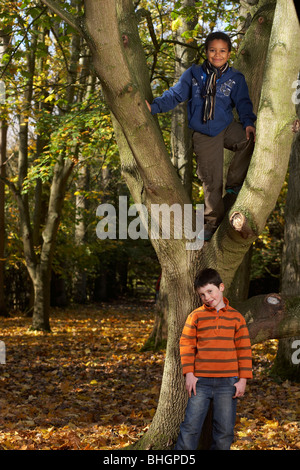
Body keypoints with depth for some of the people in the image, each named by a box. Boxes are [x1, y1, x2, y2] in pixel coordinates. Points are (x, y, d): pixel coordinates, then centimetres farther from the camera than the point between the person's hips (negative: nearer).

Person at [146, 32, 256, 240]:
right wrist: (154, 106, -11)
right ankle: (213, 222, 18)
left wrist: (248, 122, -16)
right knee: (211, 180, -1)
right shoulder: (194, 74, 2)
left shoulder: (236, 78, 3)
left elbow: (243, 103, 2)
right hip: (204, 135, -1)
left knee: (251, 139, -30)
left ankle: (233, 186, -12)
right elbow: (175, 95, 3)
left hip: (228, 128, 1)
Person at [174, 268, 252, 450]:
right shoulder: (196, 316, 4)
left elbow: (244, 349, 6)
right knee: (191, 427, -2)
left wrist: (243, 379, 1)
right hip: (201, 381, 0)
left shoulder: (236, 317, 6)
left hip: (228, 382, 1)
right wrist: (189, 374, -3)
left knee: (225, 431, 4)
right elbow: (186, 345, 5)